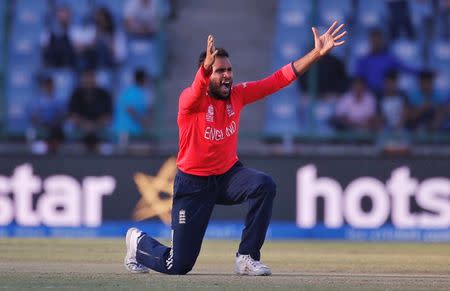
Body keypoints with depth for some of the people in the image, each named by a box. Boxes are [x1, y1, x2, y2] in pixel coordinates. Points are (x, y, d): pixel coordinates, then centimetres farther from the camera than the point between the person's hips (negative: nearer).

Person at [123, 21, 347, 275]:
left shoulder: (238, 94, -4)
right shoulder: (190, 99, -18)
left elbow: (281, 78, -9)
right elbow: (197, 91, -43)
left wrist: (318, 52, -19)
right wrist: (206, 66, -66)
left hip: (228, 175, 4)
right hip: (193, 184, -4)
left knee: (265, 185, -30)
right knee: (178, 266, -2)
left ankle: (247, 257, -17)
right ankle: (138, 241, 34)